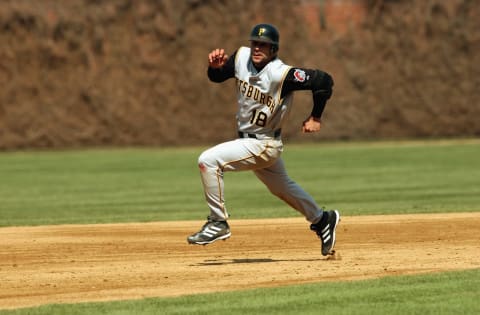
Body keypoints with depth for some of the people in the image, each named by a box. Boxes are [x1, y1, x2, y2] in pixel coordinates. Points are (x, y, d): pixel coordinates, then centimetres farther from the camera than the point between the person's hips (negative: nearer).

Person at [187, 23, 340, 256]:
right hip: (248, 140, 8)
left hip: (264, 145, -8)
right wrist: (216, 65, -16)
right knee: (283, 188, 25)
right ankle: (321, 220, 44)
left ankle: (218, 223, -12)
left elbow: (323, 80, -26)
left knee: (208, 160, -20)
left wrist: (315, 118, -18)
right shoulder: (242, 56, -6)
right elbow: (216, 77, 8)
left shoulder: (281, 74, -26)